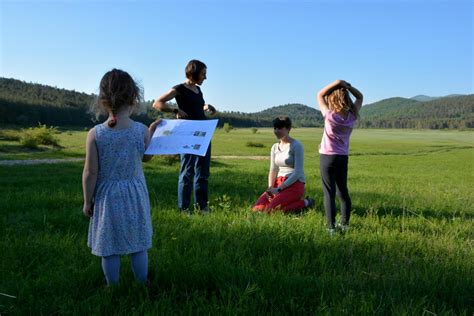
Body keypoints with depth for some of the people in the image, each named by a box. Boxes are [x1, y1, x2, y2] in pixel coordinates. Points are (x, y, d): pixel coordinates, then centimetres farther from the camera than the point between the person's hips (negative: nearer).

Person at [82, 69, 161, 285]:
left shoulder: (95, 133, -13)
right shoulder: (141, 130, -10)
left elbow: (90, 173, -10)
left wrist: (87, 201, 2)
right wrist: (151, 133, 16)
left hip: (107, 196, -1)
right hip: (135, 194, 1)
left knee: (109, 248, 12)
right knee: (138, 245, 15)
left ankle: (113, 287, 26)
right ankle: (142, 284, 29)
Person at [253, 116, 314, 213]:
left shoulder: (296, 146, -9)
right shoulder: (275, 147, 11)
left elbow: (298, 172, -16)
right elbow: (273, 170, 10)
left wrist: (279, 189, -20)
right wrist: (270, 188, -9)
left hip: (294, 184, -6)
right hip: (279, 183, 6)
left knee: (271, 209, -25)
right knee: (258, 208, -12)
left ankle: (305, 203, -3)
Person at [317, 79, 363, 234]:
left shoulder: (330, 115, -16)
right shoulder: (352, 116, -4)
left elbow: (320, 95, -3)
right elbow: (360, 97, 12)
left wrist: (336, 83, -8)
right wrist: (347, 86, 0)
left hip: (328, 157, -5)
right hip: (343, 158, 5)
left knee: (329, 193, -3)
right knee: (343, 191, 15)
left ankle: (331, 228, -3)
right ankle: (345, 224, 22)